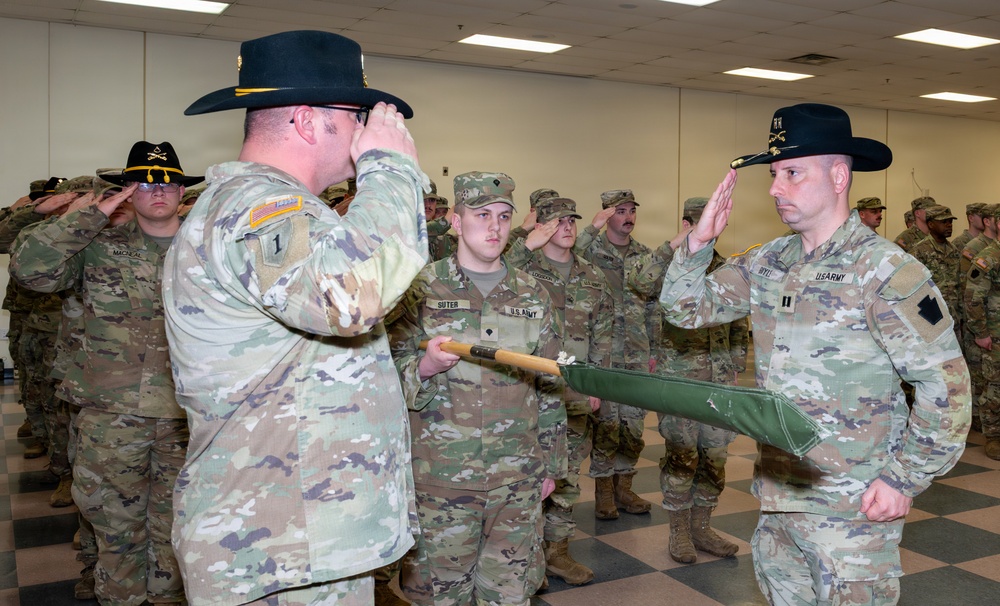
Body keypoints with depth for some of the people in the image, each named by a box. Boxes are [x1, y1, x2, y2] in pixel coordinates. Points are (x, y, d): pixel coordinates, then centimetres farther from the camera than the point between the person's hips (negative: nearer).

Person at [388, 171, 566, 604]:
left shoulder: (533, 295, 7)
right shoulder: (420, 289, -2)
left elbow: (550, 387, 12)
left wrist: (552, 464, 13)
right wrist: (426, 366, -24)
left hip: (518, 479, 3)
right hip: (440, 476, -2)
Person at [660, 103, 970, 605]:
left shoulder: (886, 271, -14)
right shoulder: (769, 263, 6)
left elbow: (946, 382, -13)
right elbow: (685, 308, 9)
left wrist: (905, 478, -14)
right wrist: (699, 242, -7)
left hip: (854, 510, -6)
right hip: (776, 497, 7)